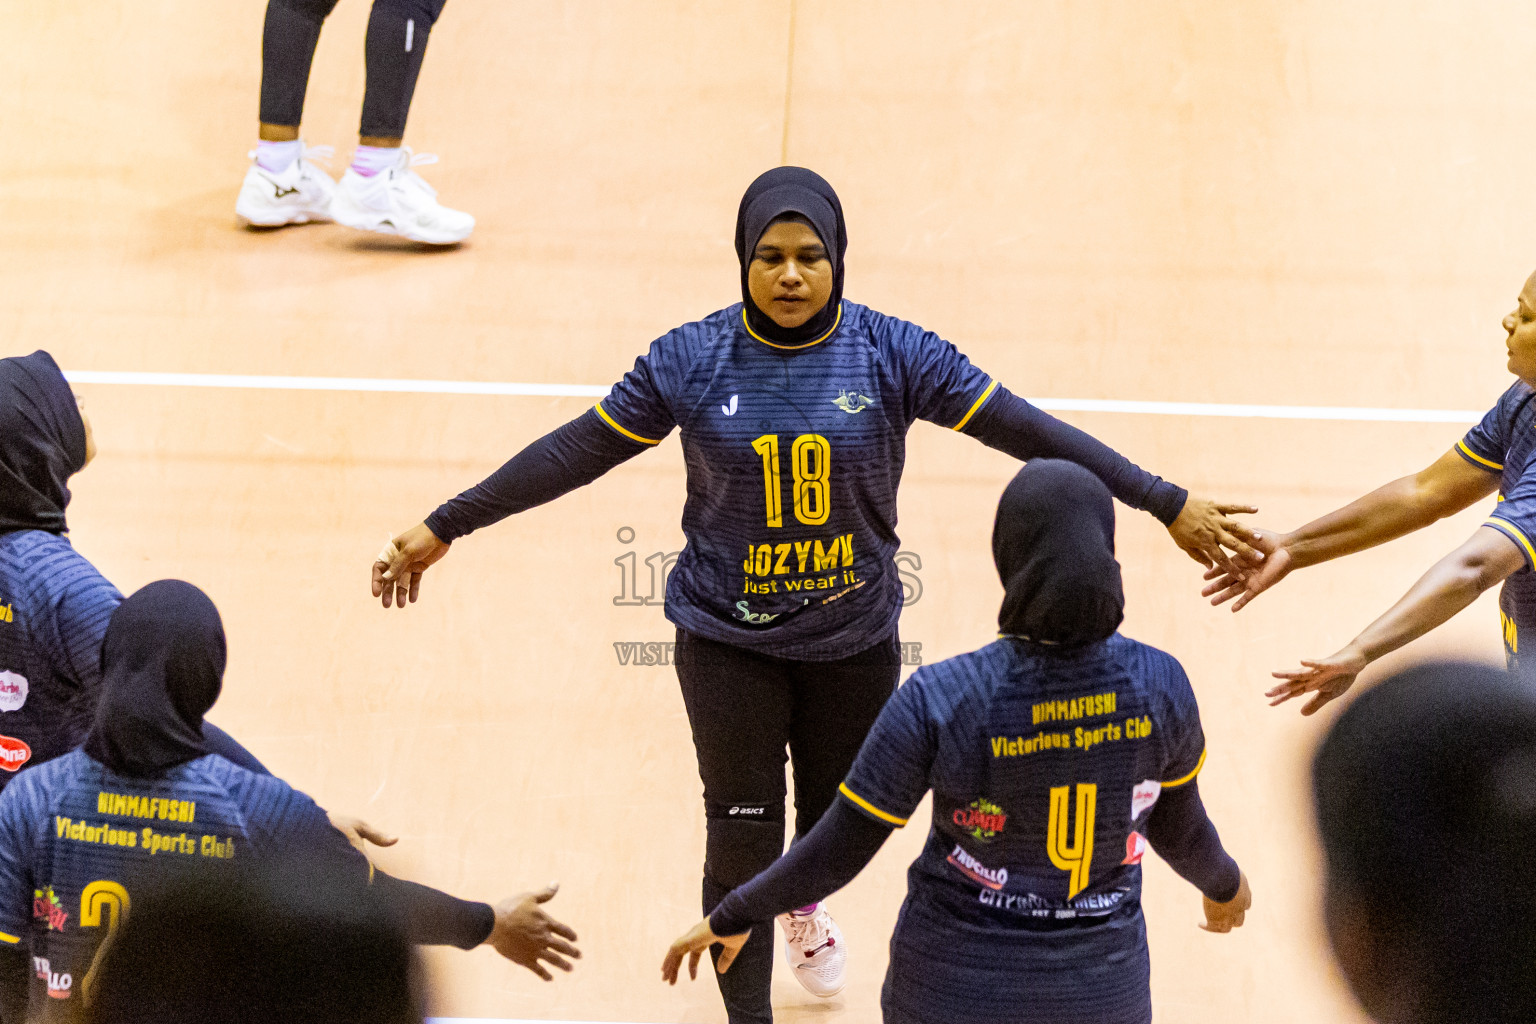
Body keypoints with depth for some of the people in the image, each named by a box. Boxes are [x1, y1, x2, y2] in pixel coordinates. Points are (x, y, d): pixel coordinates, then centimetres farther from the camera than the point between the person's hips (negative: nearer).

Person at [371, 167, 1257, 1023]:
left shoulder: (893, 355, -11)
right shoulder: (691, 361, -11)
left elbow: (1028, 431, -10)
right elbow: (575, 454, -5)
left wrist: (1169, 504, -11)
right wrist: (444, 529, -4)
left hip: (853, 640, 2)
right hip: (729, 641, -2)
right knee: (742, 839, -3)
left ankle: (807, 905, 56)